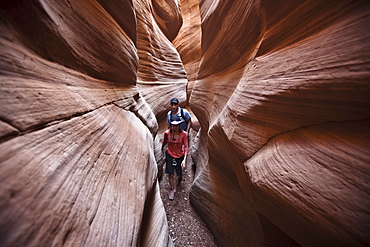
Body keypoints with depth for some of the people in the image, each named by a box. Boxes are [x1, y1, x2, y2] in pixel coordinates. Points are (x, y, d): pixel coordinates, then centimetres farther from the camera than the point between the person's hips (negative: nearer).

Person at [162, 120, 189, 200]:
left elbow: (186, 147, -13)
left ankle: (179, 182, 54)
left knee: (180, 174, 15)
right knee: (171, 175, 8)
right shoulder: (167, 133, -15)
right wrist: (161, 150, 17)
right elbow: (164, 142, 3)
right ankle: (172, 190, 38)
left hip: (180, 156, 0)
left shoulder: (184, 134, -18)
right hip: (170, 155, 1)